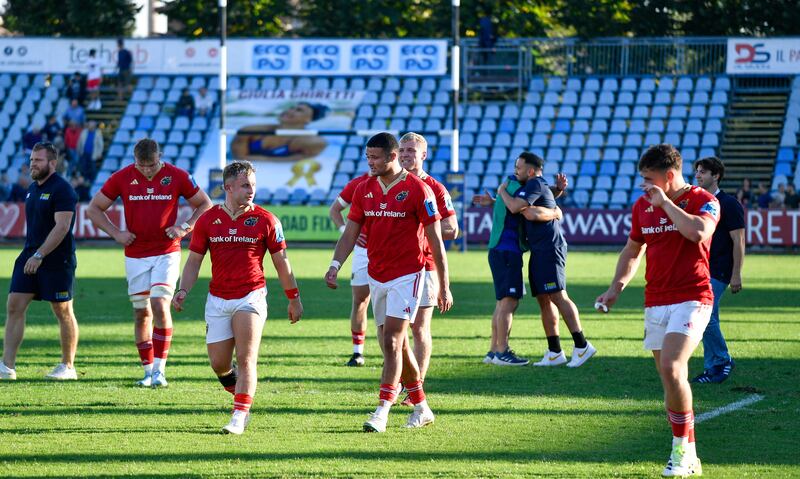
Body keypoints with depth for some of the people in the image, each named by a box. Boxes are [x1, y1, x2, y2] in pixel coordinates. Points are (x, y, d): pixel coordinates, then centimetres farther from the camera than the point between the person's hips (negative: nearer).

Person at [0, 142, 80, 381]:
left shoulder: (61, 189, -13)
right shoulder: (33, 188, 14)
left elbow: (62, 226, -20)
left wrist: (39, 255, -24)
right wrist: (30, 253, 16)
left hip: (57, 260, -8)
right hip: (30, 257, 8)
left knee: (63, 312, 2)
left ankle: (68, 366, 12)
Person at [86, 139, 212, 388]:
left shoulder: (177, 176, -4)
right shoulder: (122, 178, -2)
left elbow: (204, 205, 7)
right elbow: (93, 209, 7)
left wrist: (184, 228, -7)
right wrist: (116, 233, -5)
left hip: (167, 253, -2)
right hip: (135, 255, 2)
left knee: (160, 304, -17)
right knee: (142, 313, 4)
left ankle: (159, 369, -13)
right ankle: (148, 371, 13)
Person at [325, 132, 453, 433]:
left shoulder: (418, 190, -10)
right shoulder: (365, 189, 6)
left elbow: (435, 239, -7)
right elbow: (350, 232, 9)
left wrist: (444, 286, -7)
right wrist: (335, 266, -8)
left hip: (407, 275, -6)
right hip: (376, 276, 6)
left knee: (392, 342, -15)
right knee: (397, 345, 10)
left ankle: (382, 413, -18)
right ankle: (421, 408, 22)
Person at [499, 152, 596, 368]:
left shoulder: (536, 184, -8)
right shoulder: (541, 186, 23)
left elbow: (515, 207, -20)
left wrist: (502, 192, -1)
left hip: (549, 249, -11)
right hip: (539, 252, 11)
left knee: (558, 296, -16)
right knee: (544, 300, 8)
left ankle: (581, 345, -21)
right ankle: (555, 352, 8)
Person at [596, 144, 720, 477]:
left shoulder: (703, 200, -7)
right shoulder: (643, 205, 11)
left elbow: (699, 232, -28)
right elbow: (632, 250, 23)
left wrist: (665, 203, -18)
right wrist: (616, 287, 10)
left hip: (691, 299, -6)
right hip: (655, 302, 6)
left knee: (672, 368, -22)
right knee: (670, 378, 5)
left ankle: (681, 449, -10)